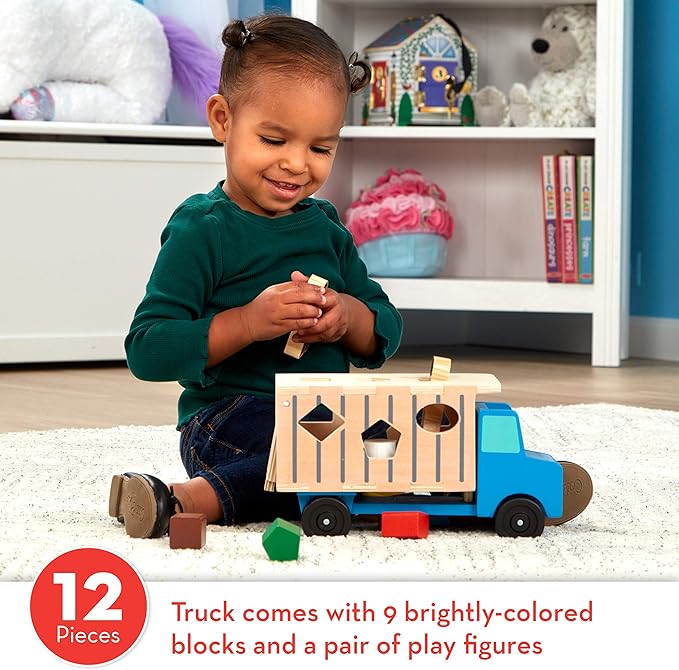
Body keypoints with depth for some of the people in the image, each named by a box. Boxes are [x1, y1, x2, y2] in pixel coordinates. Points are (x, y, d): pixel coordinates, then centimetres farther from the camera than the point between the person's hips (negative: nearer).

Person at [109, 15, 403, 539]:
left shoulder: (326, 227, 15)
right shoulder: (203, 230, -6)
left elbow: (386, 334, 16)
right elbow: (146, 352, -14)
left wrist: (348, 317, -8)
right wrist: (248, 322, -24)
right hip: (229, 421, -8)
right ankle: (187, 501, -35)